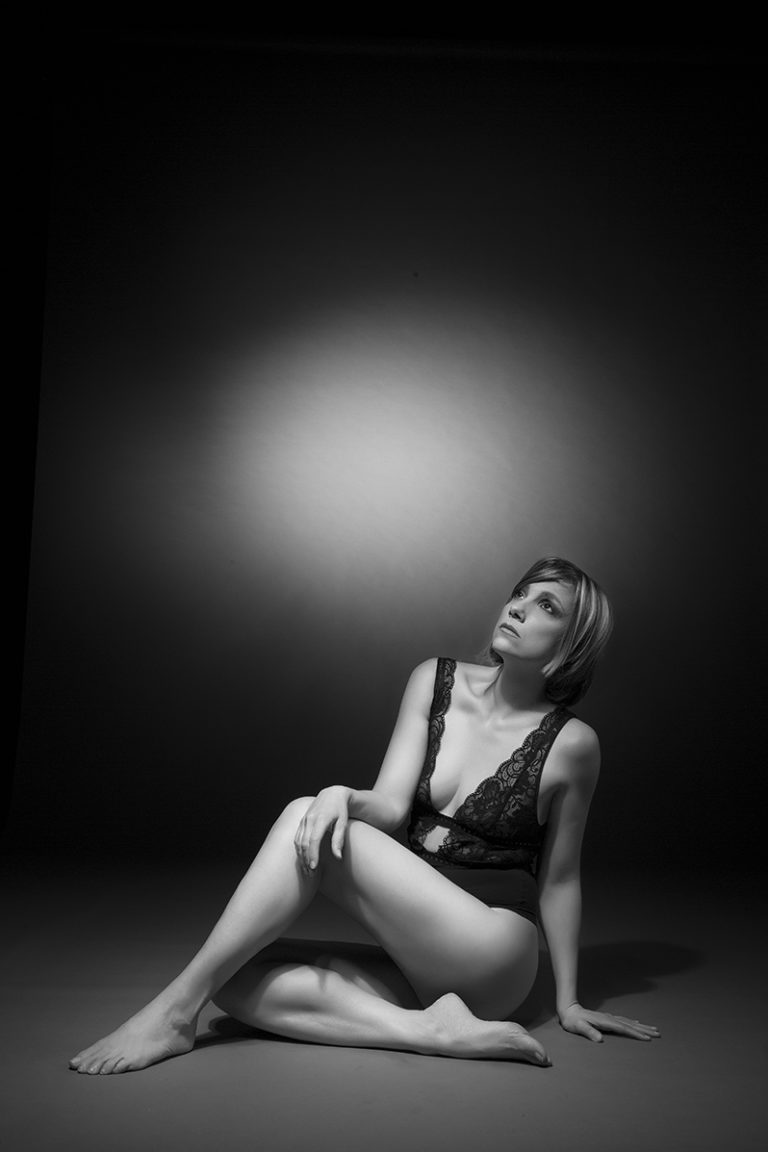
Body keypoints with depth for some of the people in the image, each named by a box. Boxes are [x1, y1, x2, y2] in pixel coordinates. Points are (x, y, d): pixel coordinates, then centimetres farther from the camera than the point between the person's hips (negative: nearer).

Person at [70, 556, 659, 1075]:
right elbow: (390, 805, -1)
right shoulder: (434, 682, 5)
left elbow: (559, 879, 3)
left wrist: (568, 1000, 9)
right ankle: (429, 1030, -24)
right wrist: (344, 796, -25)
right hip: (417, 964, 6)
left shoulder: (569, 743, -7)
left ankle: (175, 1011, -18)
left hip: (495, 959, -5)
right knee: (237, 977, -18)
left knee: (302, 820, -23)